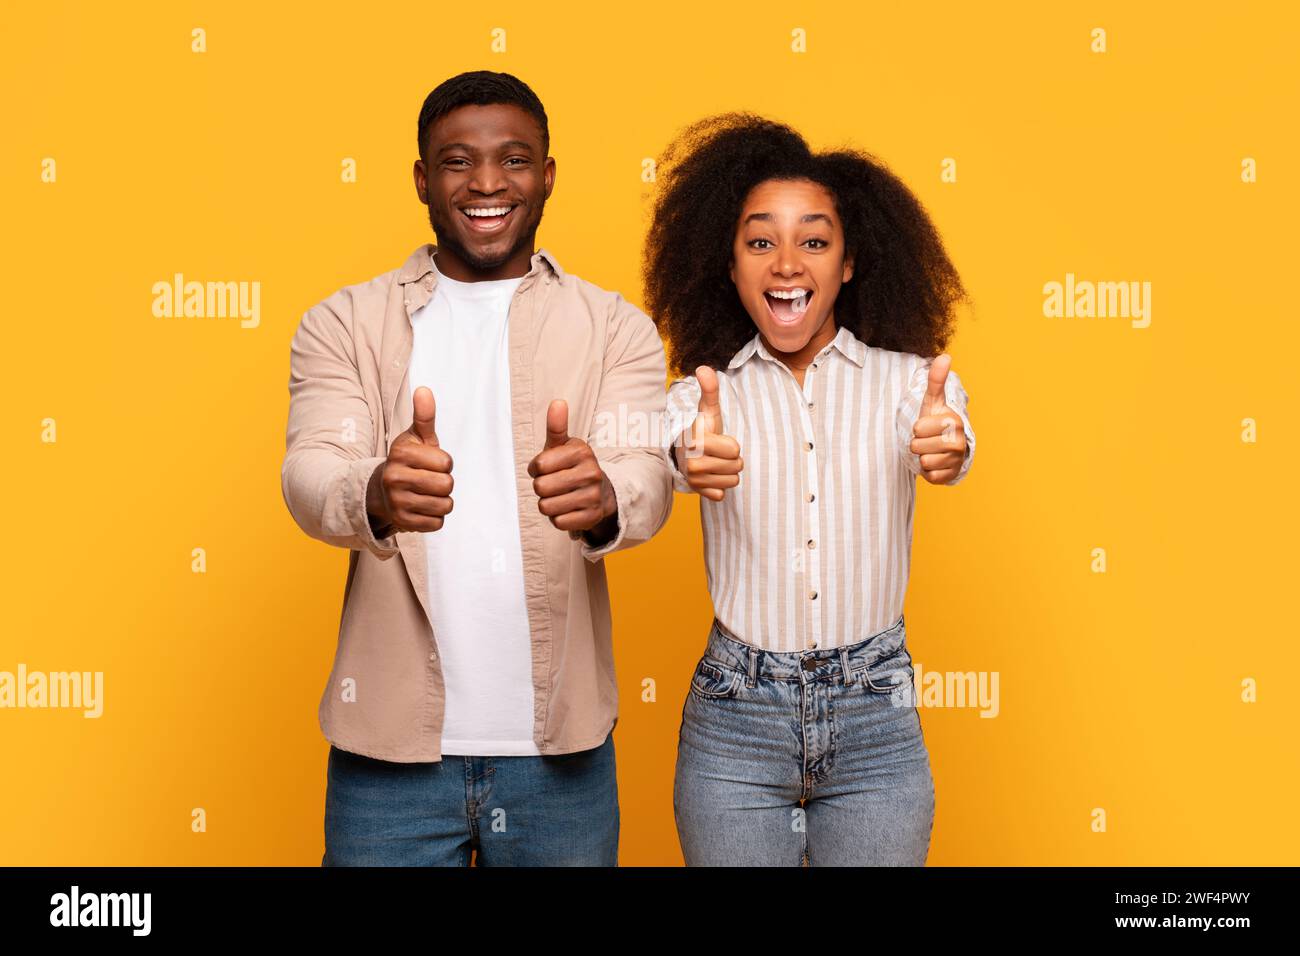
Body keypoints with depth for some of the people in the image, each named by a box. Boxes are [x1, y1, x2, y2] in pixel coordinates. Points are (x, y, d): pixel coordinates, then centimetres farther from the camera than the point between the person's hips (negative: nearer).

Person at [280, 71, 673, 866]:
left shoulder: (616, 328, 4)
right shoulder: (344, 324, 3)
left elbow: (649, 475, -12)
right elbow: (310, 472, -12)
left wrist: (604, 498, -36)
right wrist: (374, 494, -36)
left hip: (560, 749, 1)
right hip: (391, 748, 0)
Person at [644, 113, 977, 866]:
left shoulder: (910, 380, -1)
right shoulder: (703, 396, 0)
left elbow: (940, 440, -22)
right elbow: (669, 455, -22)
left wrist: (948, 448, -46)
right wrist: (692, 457, -45)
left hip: (876, 719, 0)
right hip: (734, 719, 0)